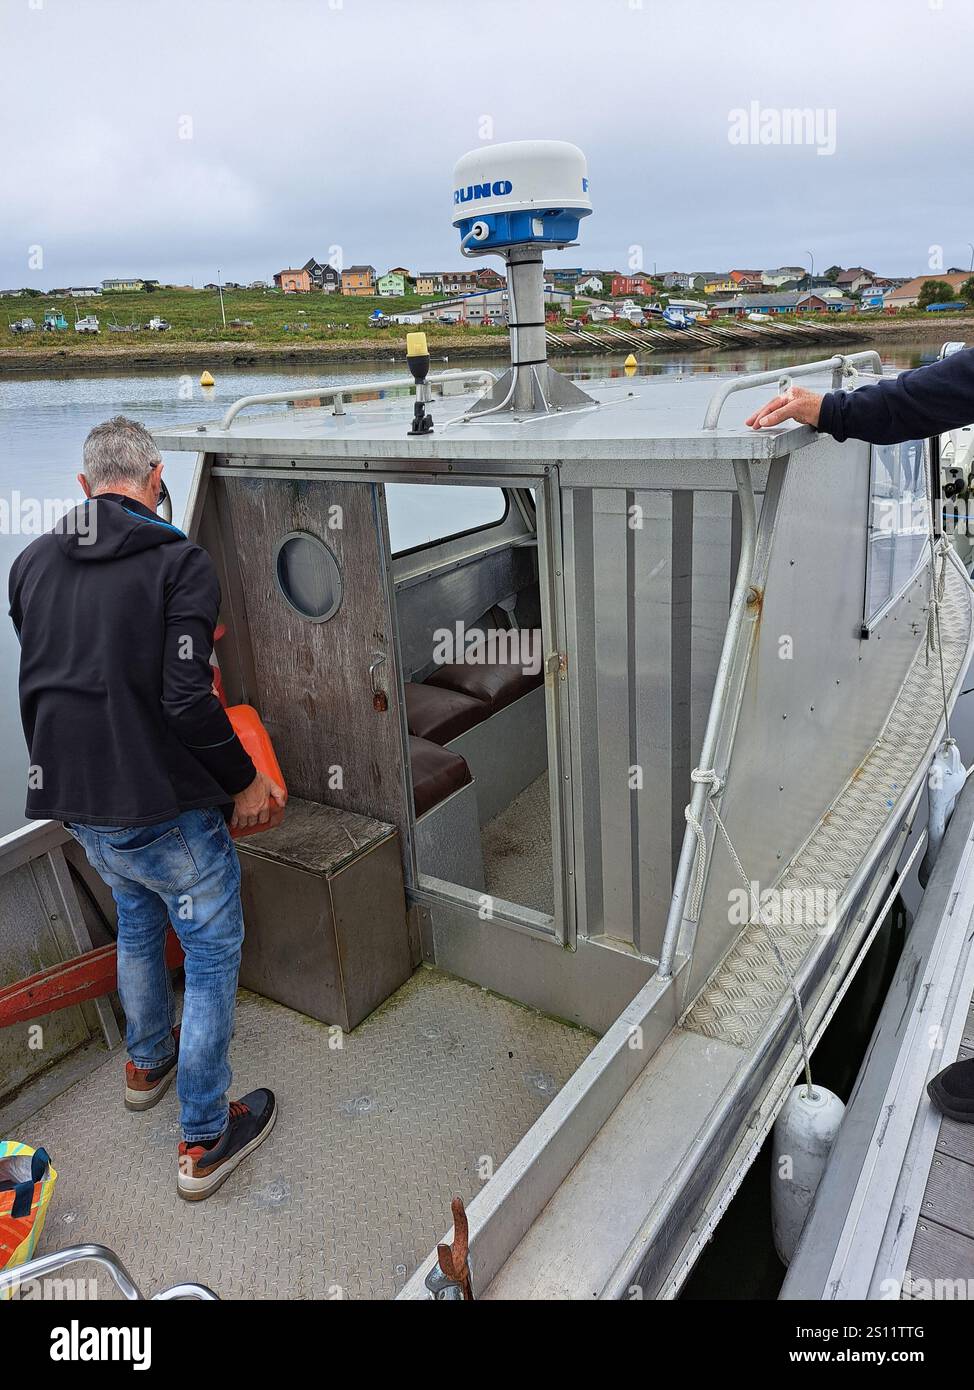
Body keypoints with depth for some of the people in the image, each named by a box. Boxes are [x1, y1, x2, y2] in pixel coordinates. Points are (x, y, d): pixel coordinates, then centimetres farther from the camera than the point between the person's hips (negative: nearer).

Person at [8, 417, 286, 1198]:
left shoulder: (31, 563, 4)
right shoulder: (180, 563, -16)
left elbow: (43, 676, 14)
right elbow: (187, 700, -24)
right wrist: (246, 780, -11)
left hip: (75, 800, 7)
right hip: (164, 807, -7)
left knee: (138, 926, 30)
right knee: (213, 955, 10)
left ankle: (147, 1061, 51)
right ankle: (204, 1140, 21)